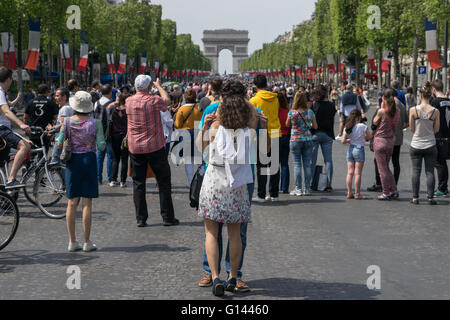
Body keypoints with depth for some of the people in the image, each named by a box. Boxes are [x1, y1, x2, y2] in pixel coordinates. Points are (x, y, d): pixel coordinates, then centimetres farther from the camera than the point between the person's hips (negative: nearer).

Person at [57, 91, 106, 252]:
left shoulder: (67, 121, -4)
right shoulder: (95, 123, -7)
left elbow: (59, 143, -4)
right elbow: (101, 146, -10)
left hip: (72, 161, 2)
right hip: (89, 160, -2)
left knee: (72, 203, 7)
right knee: (87, 203, 2)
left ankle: (72, 242, 9)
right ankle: (87, 242, 4)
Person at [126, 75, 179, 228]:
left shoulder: (129, 101, -2)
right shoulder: (153, 101, -13)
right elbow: (167, 100, 8)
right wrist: (158, 85, 21)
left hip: (135, 148, 3)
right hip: (155, 147, -3)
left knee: (138, 183, 9)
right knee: (164, 182, 7)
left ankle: (141, 218, 6)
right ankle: (167, 217, 7)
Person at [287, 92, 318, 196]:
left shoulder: (292, 112, -7)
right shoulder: (310, 112, 0)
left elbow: (287, 125, 7)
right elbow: (315, 126, 8)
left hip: (295, 140, -2)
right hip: (308, 139, 2)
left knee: (297, 164, 2)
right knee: (307, 164, 6)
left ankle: (298, 189, 1)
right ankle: (307, 188, 7)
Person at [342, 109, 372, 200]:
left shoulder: (347, 128, 1)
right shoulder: (362, 126, -11)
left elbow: (343, 141, 1)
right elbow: (370, 136, -4)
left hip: (350, 149, 5)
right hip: (359, 149, -5)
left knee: (350, 173, 8)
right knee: (358, 173, -1)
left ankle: (349, 193, 10)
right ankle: (357, 194, 1)